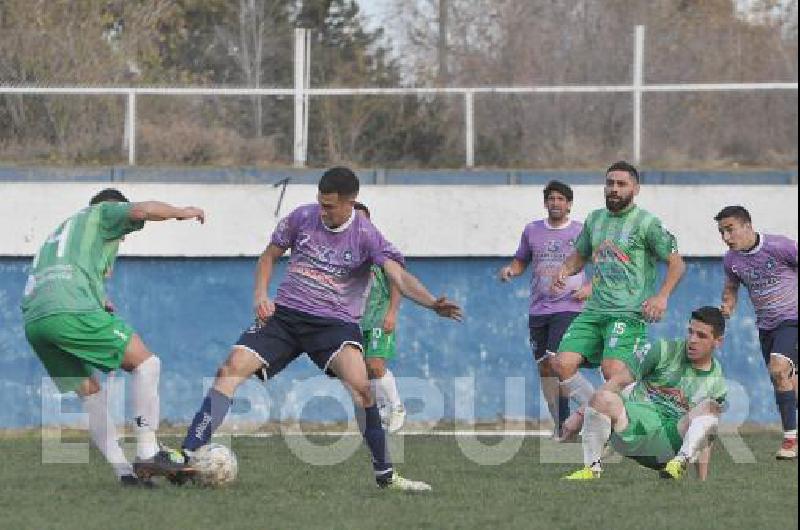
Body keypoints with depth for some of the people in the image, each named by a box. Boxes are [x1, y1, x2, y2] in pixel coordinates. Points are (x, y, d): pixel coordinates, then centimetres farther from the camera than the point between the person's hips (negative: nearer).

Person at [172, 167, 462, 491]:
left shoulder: (365, 236, -7)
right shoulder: (303, 217, 1)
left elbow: (399, 277, -19)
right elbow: (269, 257, 16)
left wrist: (433, 304, -38)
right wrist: (260, 295, -2)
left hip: (335, 322, -3)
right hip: (285, 314, 3)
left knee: (359, 385, -28)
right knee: (231, 369, -15)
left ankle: (385, 475, -16)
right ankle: (187, 455, -13)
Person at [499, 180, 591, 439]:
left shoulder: (581, 231, 0)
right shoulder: (532, 230, 10)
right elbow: (521, 261, 21)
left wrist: (590, 287, -8)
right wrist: (510, 270, -1)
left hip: (568, 308, -5)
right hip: (538, 310, 5)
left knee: (554, 362, -19)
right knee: (543, 369, 6)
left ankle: (563, 426, -14)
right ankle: (560, 425, 17)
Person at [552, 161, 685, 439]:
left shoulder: (646, 223, -1)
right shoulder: (594, 219, 17)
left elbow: (677, 263, -1)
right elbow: (580, 255, 30)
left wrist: (662, 296, -14)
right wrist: (565, 270, 8)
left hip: (629, 314, -6)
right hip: (594, 311, 6)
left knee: (615, 371, -26)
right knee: (564, 363, -11)